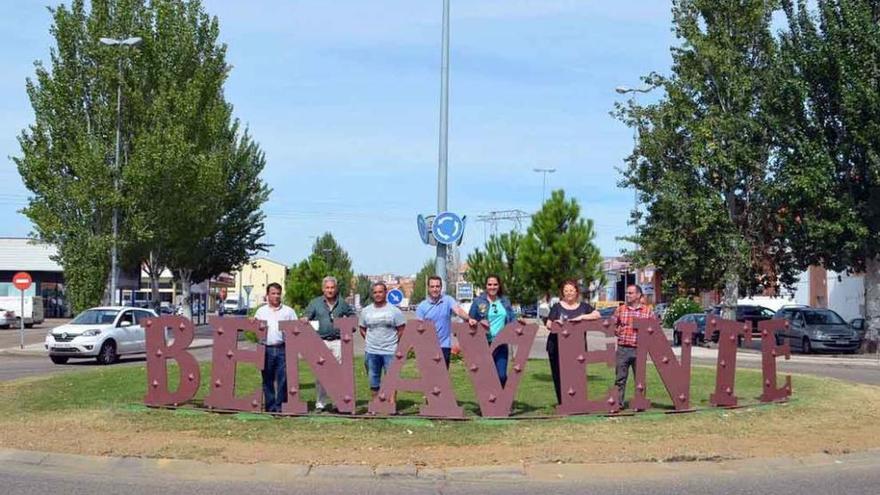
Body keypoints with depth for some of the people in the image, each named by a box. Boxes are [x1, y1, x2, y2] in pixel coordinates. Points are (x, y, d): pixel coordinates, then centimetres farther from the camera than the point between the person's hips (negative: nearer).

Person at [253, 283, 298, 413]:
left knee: (283, 378, -5)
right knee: (267, 379, 4)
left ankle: (280, 405, 1)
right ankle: (270, 406, 10)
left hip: (283, 349, -1)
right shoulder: (261, 311, 15)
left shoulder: (288, 311, 11)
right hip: (266, 349, 2)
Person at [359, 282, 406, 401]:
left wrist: (394, 342, -1)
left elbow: (401, 329, 1)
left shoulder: (394, 310, -1)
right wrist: (370, 341, 6)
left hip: (390, 351, -3)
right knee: (374, 382, 10)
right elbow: (362, 328, 15)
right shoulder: (366, 311, 8)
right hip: (371, 351, 3)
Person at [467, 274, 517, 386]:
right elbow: (470, 320, 7)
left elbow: (513, 320, 14)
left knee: (502, 375, -4)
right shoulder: (478, 301, 3)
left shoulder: (505, 301, 12)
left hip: (501, 344, 2)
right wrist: (470, 321, -16)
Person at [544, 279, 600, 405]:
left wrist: (581, 317, -14)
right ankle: (562, 403, 8)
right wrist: (555, 324, -18)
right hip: (557, 346, -1)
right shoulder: (557, 307, 6)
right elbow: (548, 325, 4)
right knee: (559, 376, -1)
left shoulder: (583, 306, 10)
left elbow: (597, 315, -2)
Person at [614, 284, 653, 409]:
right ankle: (618, 402, 7)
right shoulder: (620, 309, 7)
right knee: (620, 378, 2)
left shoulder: (647, 311, 4)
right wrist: (618, 331, -4)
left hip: (639, 349, -1)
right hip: (623, 348, 1)